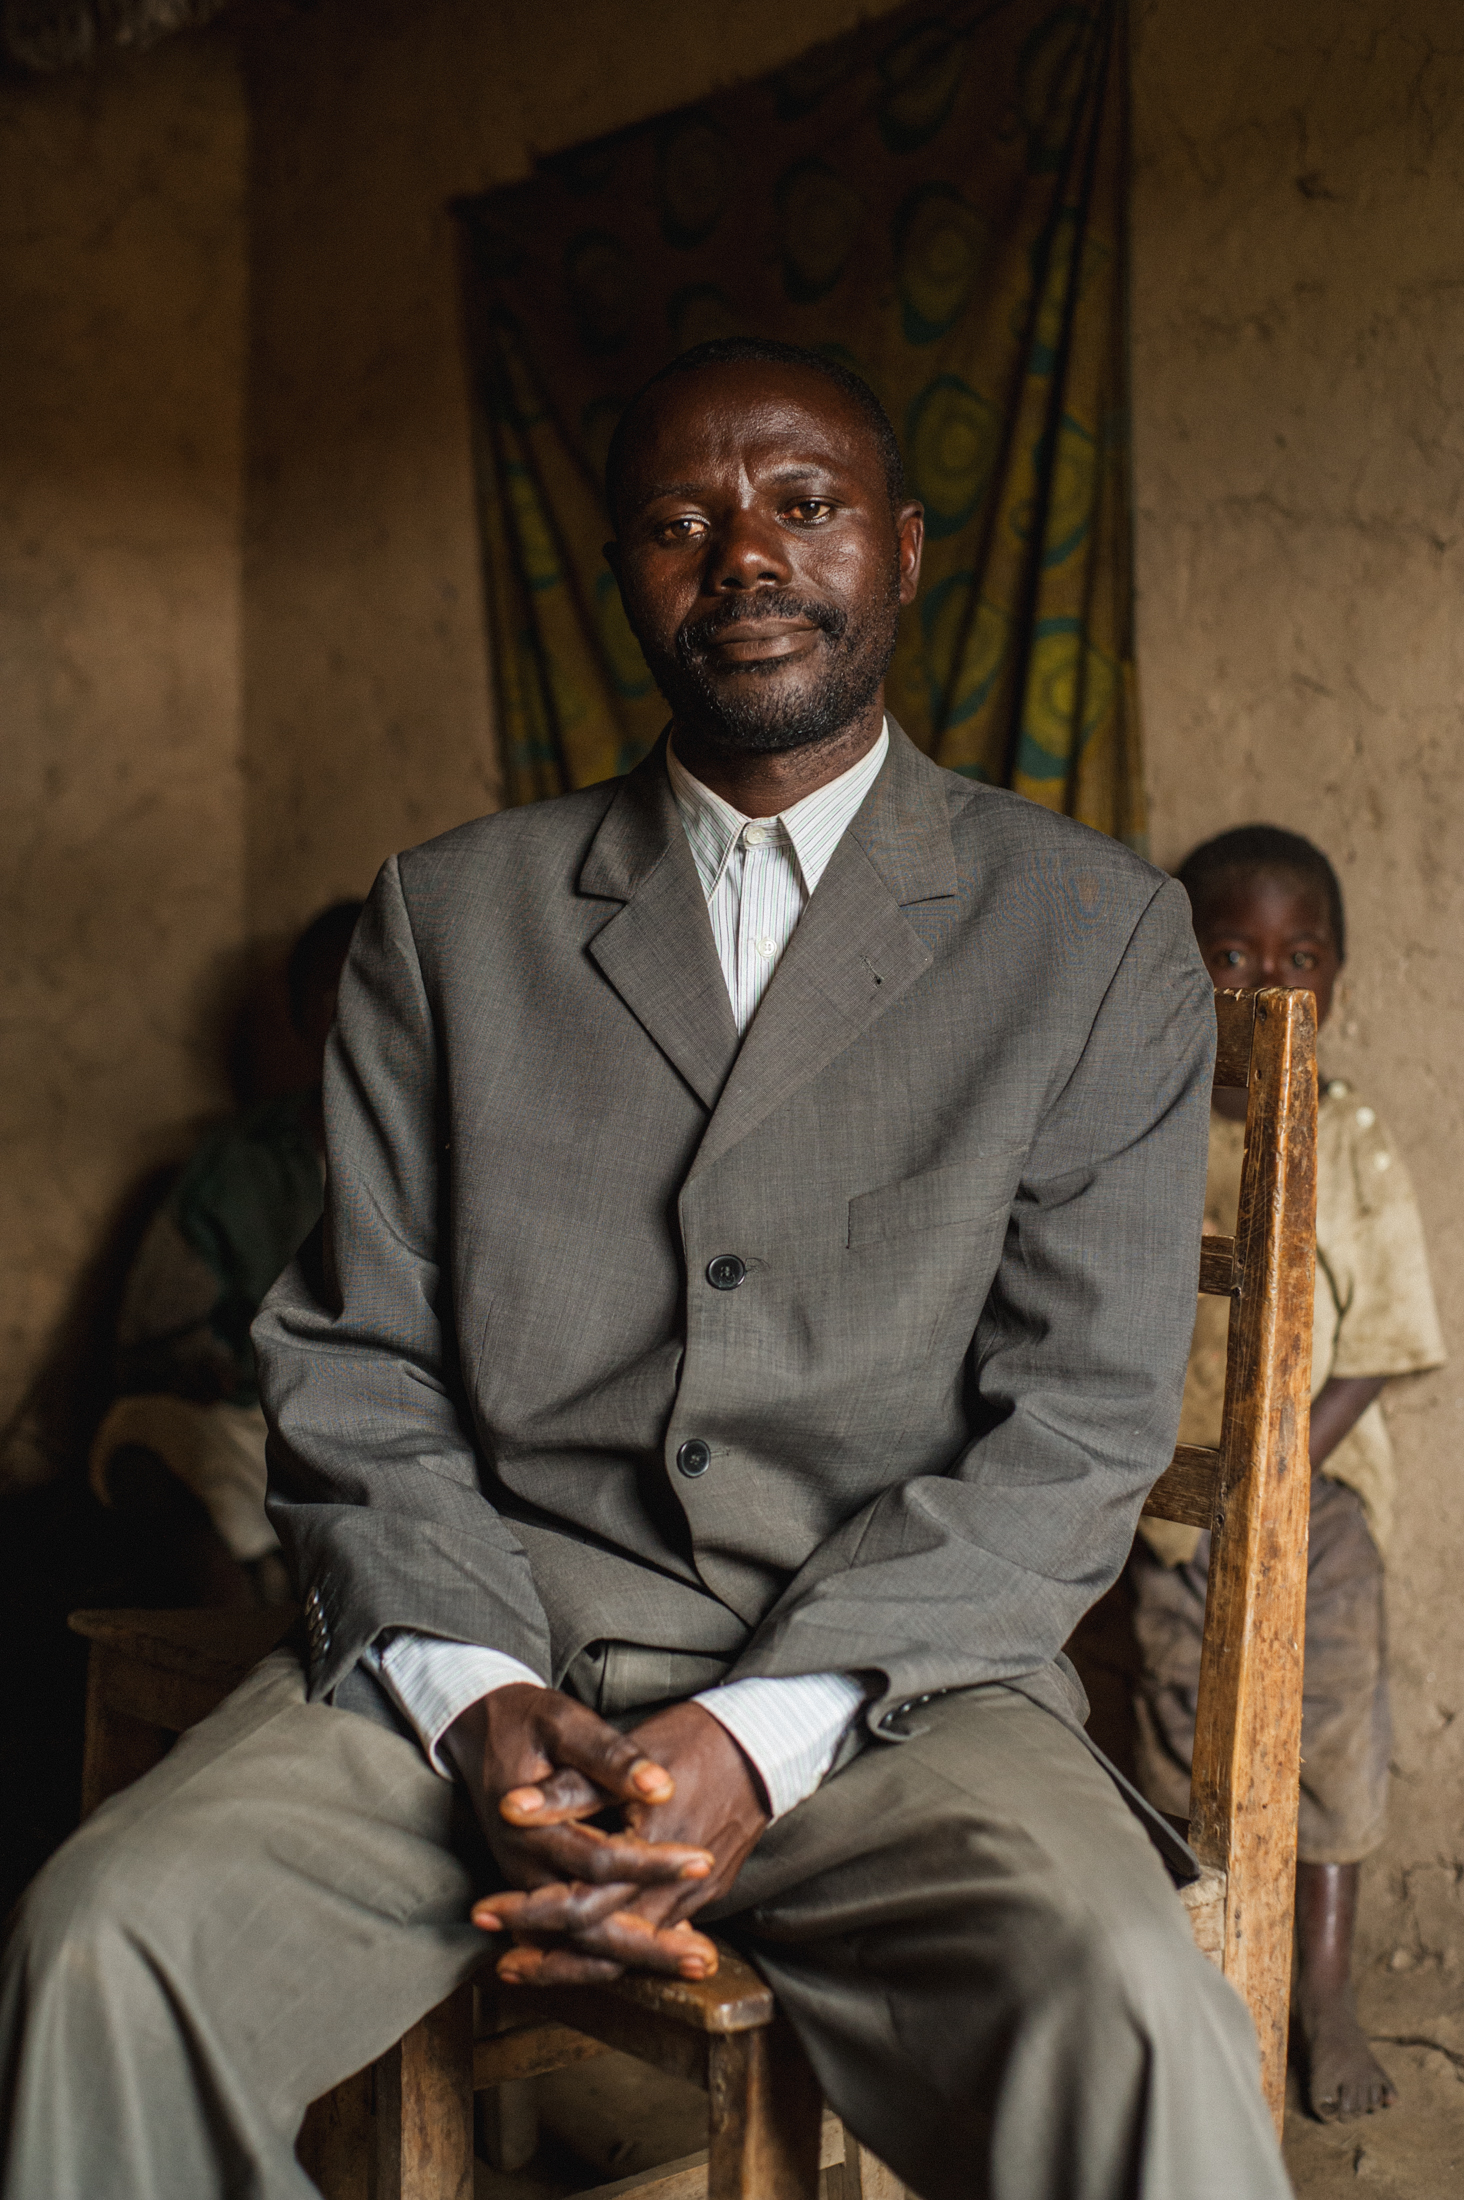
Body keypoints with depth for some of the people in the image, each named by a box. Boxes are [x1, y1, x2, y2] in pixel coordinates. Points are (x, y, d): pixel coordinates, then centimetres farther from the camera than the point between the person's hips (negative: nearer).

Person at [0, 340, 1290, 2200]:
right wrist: (474, 1694, -11)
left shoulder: (1100, 935, 6)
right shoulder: (451, 914, 13)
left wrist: (762, 1733, -14)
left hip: (896, 1676, -2)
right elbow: (351, 1363, 8)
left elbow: (1083, 1422, -1)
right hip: (482, 1653, 3)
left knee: (1128, 2023, -31)